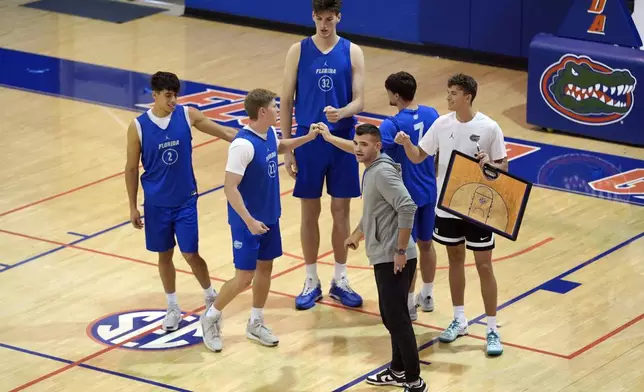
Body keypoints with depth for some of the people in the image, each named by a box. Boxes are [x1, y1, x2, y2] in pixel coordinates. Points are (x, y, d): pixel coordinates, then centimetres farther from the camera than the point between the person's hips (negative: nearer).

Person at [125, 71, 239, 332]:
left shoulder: (187, 115, -8)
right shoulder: (138, 127, -11)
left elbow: (222, 131, 0)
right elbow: (131, 168, -2)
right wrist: (133, 207, 0)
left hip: (185, 201, 0)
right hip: (156, 203, 0)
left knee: (191, 254, 0)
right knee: (164, 255, 11)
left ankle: (211, 297, 25)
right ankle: (173, 308, 27)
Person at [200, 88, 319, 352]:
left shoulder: (269, 134, 0)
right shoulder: (243, 145, -27)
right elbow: (230, 187, -27)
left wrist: (308, 138, 16)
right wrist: (249, 220, -29)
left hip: (269, 217, 8)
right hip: (248, 222, -8)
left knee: (265, 268, 15)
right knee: (244, 278, -2)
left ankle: (256, 324, 29)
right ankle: (211, 318, 18)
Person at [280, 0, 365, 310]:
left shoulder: (352, 52, -1)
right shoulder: (298, 51, -2)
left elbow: (359, 101, -4)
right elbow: (286, 101, 0)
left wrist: (341, 113, -27)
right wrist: (286, 148, -3)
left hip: (342, 142, 0)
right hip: (308, 142, 0)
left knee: (341, 211, 8)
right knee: (310, 213, 6)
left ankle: (340, 280, 20)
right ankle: (311, 282, 17)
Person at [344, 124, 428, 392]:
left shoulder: (383, 172, -17)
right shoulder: (371, 171, 13)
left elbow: (407, 208, -27)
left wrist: (400, 250, -24)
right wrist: (357, 235, 29)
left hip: (394, 259, -10)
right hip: (384, 258, 10)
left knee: (397, 319, -7)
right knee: (391, 317, 19)